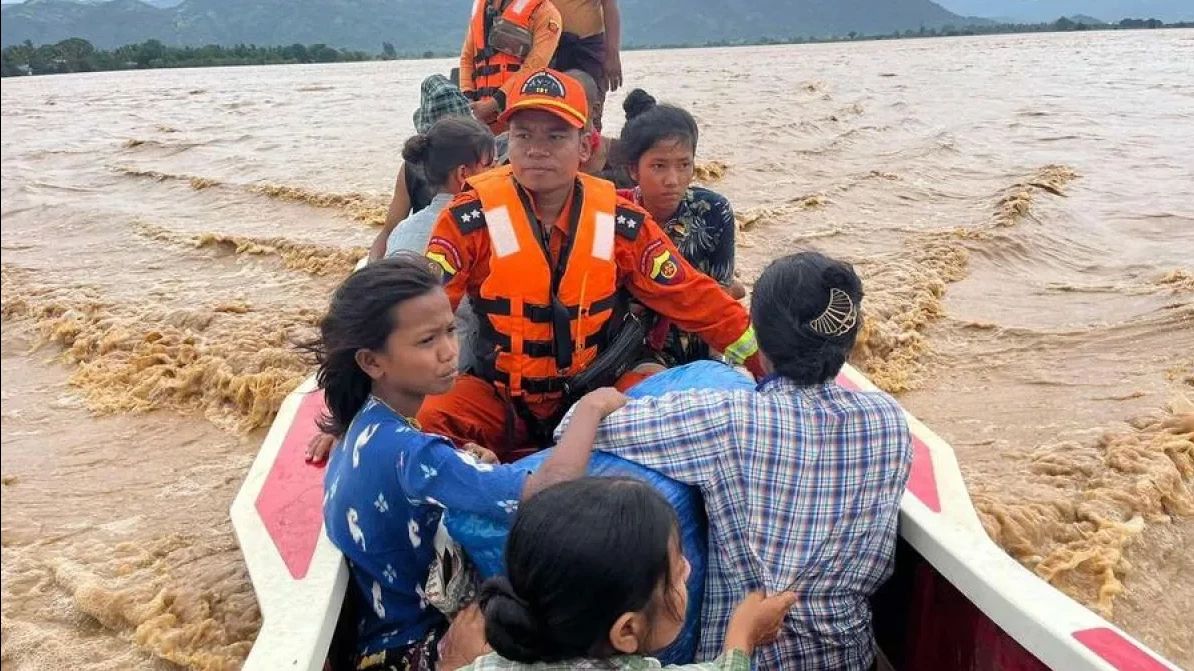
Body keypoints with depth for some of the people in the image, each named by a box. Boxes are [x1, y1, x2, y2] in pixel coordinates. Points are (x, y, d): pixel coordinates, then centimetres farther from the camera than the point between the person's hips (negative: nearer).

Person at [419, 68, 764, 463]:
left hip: (591, 397, 3)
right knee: (423, 420, -29)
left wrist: (767, 366, -4)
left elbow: (695, 298, -2)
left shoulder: (621, 222, -5)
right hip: (496, 400, -3)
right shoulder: (471, 217, -12)